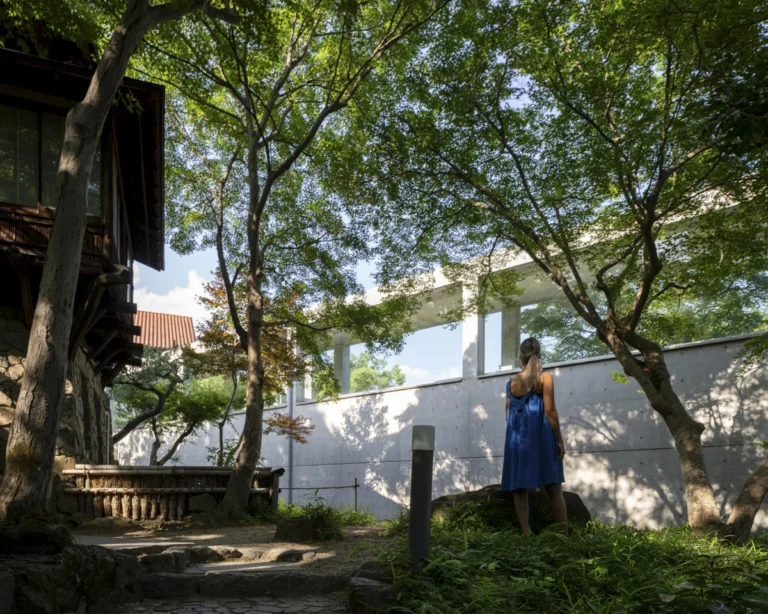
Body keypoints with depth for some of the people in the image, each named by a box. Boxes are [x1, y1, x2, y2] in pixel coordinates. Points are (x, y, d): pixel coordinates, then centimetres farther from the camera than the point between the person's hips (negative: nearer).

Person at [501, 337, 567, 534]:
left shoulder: (512, 382, 8)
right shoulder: (544, 377, -3)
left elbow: (508, 414, 10)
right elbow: (549, 410, -9)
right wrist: (560, 440, -5)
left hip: (516, 438, 3)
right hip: (540, 437, -3)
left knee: (520, 490, 5)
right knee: (554, 490, 2)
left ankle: (526, 534, 1)